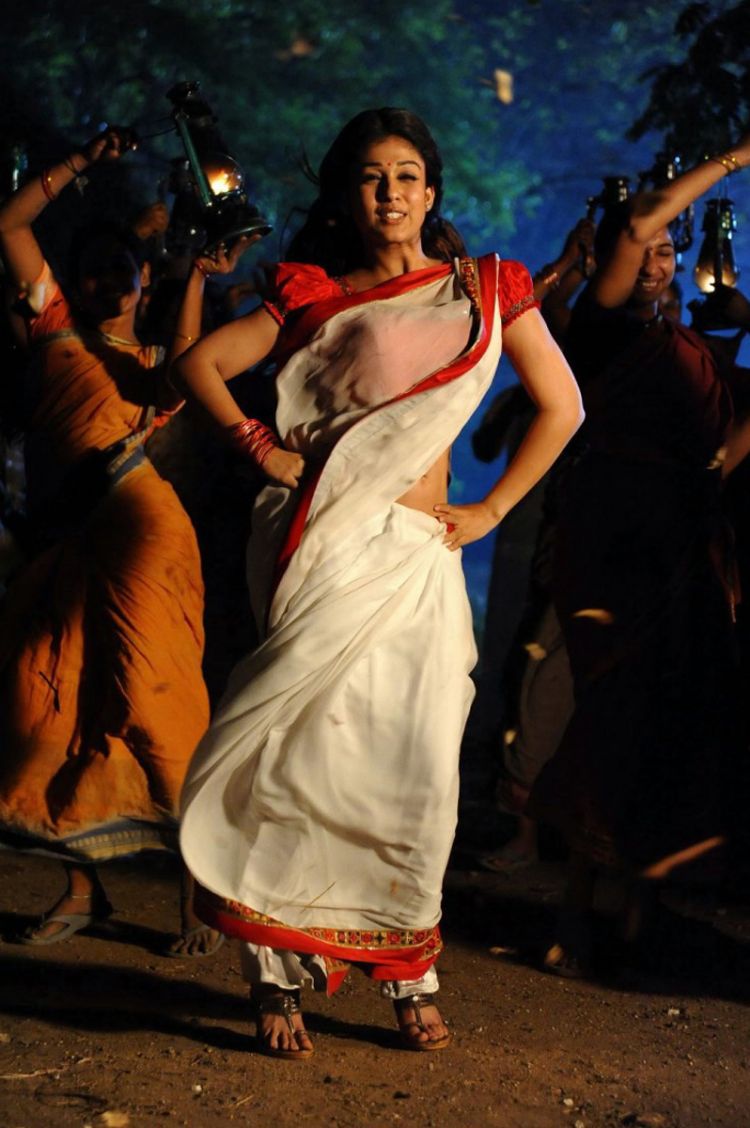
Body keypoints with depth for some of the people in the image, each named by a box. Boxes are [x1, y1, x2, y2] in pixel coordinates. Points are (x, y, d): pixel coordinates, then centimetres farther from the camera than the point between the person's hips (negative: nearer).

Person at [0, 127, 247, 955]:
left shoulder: (150, 361, 14)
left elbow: (182, 382, -11)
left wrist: (197, 278, -9)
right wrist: (84, 163, 10)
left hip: (137, 529, -3)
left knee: (149, 707, -9)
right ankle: (83, 889, 16)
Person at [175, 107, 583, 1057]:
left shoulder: (485, 290, 13)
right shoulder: (316, 295, 11)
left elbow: (561, 408, 12)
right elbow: (199, 363, 9)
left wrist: (491, 510, 6)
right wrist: (265, 451, 0)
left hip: (420, 556, 1)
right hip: (328, 542, -1)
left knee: (418, 769, -3)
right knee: (314, 748, -8)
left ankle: (406, 974, 13)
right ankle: (278, 975, 2)